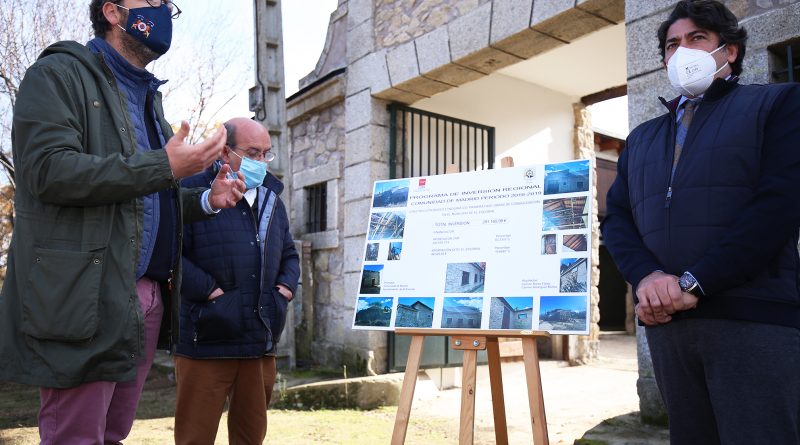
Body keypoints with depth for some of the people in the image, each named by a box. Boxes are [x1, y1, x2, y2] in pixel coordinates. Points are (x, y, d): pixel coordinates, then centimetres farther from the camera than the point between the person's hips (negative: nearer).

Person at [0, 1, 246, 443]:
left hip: (148, 296, 8)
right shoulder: (59, 74, 0)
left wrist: (206, 200, 10)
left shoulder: (148, 97, 25)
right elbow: (49, 169, -17)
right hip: (86, 296, -7)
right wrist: (163, 167, -16)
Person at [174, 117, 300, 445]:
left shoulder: (272, 199, 16)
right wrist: (207, 289, -18)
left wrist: (287, 286, 6)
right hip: (206, 342, -6)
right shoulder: (193, 192, -7)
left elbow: (289, 255, 24)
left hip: (261, 342, 6)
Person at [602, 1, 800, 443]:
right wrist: (646, 277, -10)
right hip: (666, 322, 5)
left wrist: (694, 282, -16)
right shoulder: (641, 138, 21)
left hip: (756, 318, -4)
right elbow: (617, 217, 11)